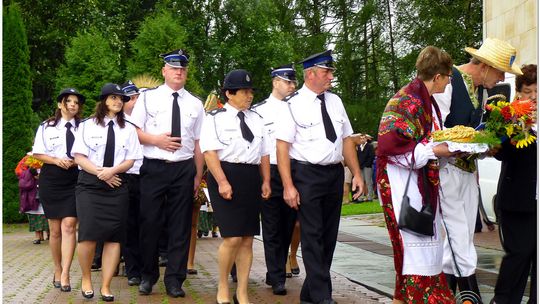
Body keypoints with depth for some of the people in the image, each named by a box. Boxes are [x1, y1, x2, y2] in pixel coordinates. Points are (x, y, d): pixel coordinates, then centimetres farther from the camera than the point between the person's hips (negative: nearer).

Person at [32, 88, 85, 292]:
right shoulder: (46, 127, 6)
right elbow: (38, 154, 6)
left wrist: (75, 161, -12)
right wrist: (56, 160, -11)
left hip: (75, 179, -1)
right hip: (51, 178, 1)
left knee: (69, 225, -13)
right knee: (55, 229, 8)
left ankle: (65, 275, -13)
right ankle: (57, 270, 24)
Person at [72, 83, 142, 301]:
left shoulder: (128, 129, 10)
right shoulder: (88, 125, 5)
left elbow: (130, 160, 4)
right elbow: (79, 157, -1)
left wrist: (112, 171, -14)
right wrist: (100, 172, -12)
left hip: (117, 185, 2)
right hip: (89, 184, -2)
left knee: (114, 237, -2)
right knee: (88, 235, -11)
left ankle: (106, 286, 6)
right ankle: (86, 279, 12)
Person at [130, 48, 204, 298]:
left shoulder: (195, 104, 10)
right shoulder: (148, 97, 5)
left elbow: (198, 143, 9)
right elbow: (133, 131, 1)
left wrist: (198, 176, 5)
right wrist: (156, 140, -15)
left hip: (184, 169, 2)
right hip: (154, 168, -2)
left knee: (180, 226, 4)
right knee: (150, 223, 2)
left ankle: (174, 279, 13)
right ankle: (148, 275, 19)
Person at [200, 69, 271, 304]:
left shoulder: (256, 119, 17)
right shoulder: (215, 118, -1)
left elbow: (264, 153, 18)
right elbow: (210, 152, -11)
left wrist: (266, 181, 8)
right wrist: (222, 182, -20)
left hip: (251, 179, 6)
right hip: (226, 176, -6)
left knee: (247, 240, 6)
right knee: (232, 238, -12)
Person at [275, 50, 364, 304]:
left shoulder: (335, 101, 9)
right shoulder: (293, 105, -8)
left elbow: (346, 139, 13)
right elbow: (282, 147, -12)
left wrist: (357, 174, 6)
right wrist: (288, 186, -18)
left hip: (335, 173, 7)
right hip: (307, 175, -6)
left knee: (329, 235, 11)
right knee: (313, 236, -5)